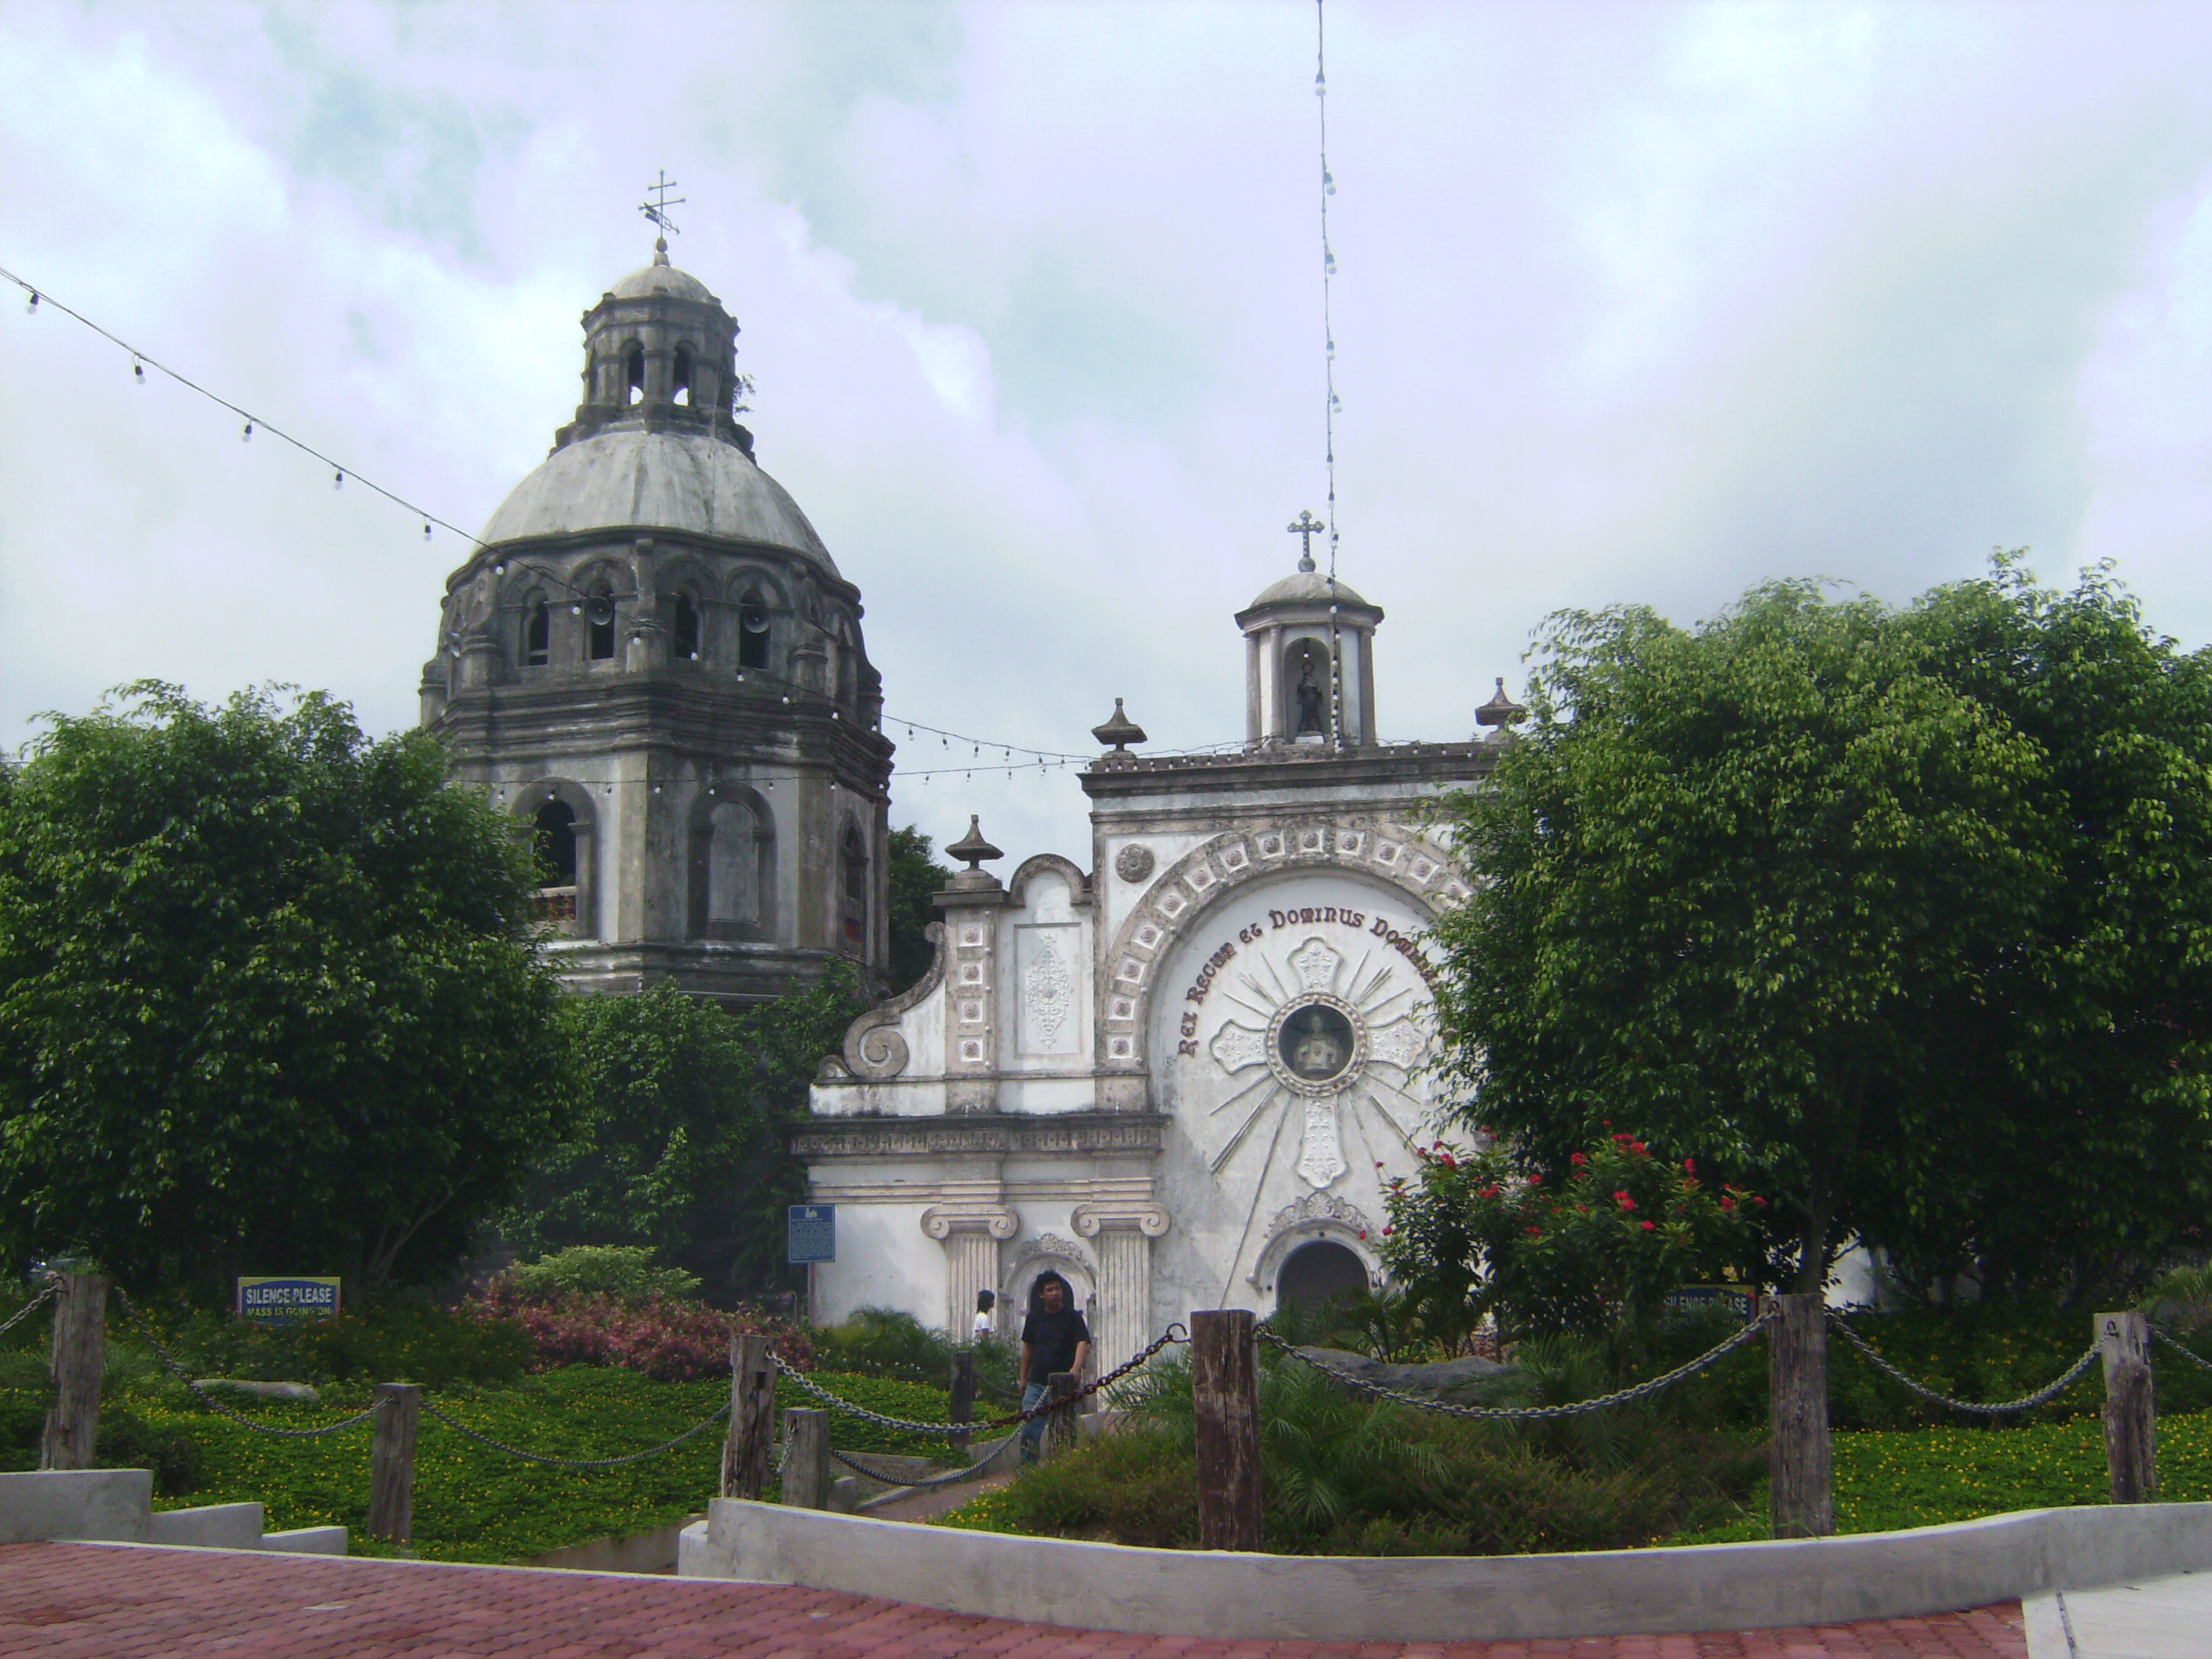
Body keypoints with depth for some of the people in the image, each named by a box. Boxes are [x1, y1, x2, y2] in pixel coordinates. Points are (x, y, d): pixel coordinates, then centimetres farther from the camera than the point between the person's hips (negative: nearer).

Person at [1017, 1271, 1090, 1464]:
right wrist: (1023, 1378, 19)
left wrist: (1076, 1368, -34)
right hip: (1037, 1384, 3)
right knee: (1029, 1430, -2)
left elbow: (1083, 1343, -17)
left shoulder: (1073, 1317, -3)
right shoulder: (1034, 1318, 9)